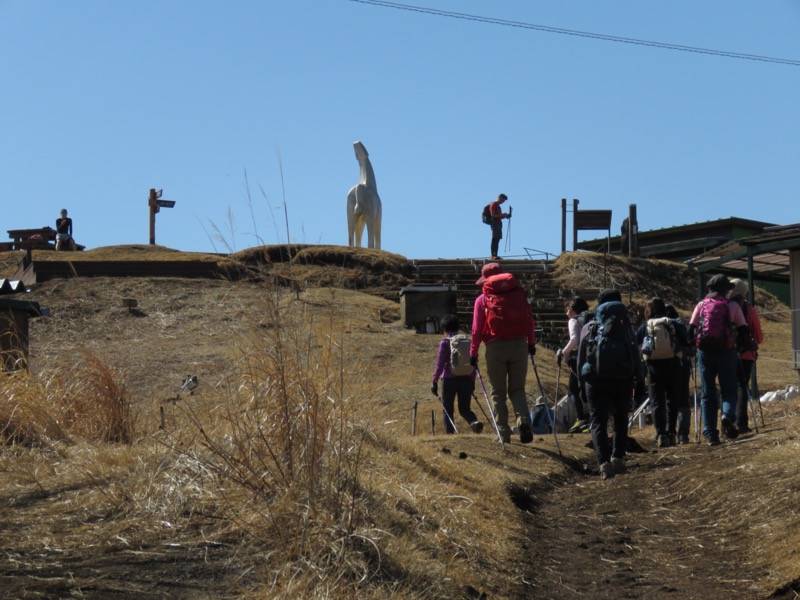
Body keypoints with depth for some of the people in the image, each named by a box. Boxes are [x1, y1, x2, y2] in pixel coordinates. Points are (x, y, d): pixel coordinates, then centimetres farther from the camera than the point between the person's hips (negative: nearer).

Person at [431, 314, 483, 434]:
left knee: (447, 409, 8)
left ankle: (450, 432, 1)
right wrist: (472, 380, 20)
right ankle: (474, 422, -20)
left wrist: (435, 381, -6)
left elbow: (440, 363, -8)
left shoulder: (445, 342, -3)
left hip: (450, 378, -4)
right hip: (466, 378, 4)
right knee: (465, 408, 9)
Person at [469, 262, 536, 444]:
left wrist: (473, 352, 7)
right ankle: (524, 421, -15)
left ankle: (503, 433, 3)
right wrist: (531, 343, 18)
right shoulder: (519, 293, 8)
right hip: (519, 345, 2)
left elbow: (477, 329, 1)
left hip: (495, 347, -2)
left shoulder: (483, 299, 2)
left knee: (498, 393, 8)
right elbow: (529, 320, 8)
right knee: (517, 389, 11)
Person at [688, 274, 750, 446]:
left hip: (704, 352, 2)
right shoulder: (732, 306, 4)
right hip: (726, 352, -2)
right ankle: (728, 415, -23)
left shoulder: (701, 305, 9)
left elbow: (690, 331, 4)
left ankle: (710, 433, 2)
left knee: (707, 393, 8)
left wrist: (696, 343, 20)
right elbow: (744, 332, 0)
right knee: (729, 391, 8)